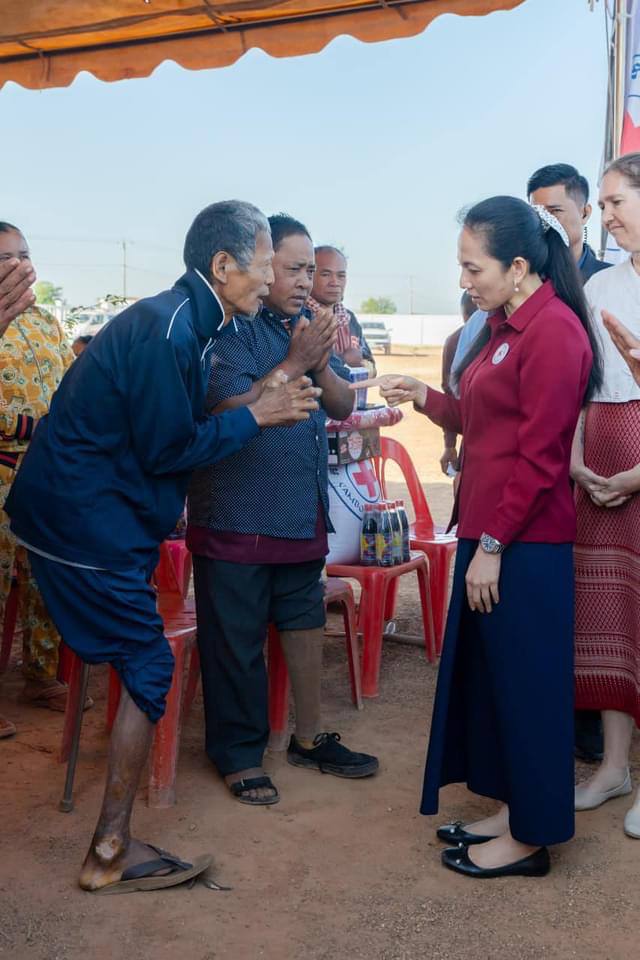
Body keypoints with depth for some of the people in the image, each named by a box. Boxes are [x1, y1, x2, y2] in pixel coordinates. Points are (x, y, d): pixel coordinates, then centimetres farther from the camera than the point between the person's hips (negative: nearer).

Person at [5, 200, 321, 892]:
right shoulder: (167, 328, -20)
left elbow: (185, 422, 12)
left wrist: (274, 388, 9)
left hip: (80, 510, 10)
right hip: (86, 519, -10)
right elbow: (168, 449, -18)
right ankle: (111, 852, 7)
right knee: (147, 666, -4)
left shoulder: (184, 321, 11)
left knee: (138, 660, 17)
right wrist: (255, 415, -9)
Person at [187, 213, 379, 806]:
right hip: (236, 516, -7)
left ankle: (308, 739, 32)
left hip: (302, 511, 7)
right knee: (236, 638, 4)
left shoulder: (305, 325, 10)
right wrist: (295, 363, -20)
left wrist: (322, 364, -11)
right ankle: (237, 755, 21)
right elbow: (232, 411, -21)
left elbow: (343, 406, 7)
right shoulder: (230, 329, -11)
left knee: (305, 621, 15)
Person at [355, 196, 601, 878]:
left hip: (525, 545, -9)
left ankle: (530, 838, 18)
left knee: (525, 686, 3)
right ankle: (509, 808, 31)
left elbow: (539, 456, -19)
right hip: (488, 532, 9)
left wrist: (493, 545, -17)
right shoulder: (506, 326, 14)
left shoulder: (553, 330, -15)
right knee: (489, 676, 16)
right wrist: (423, 398, 5)